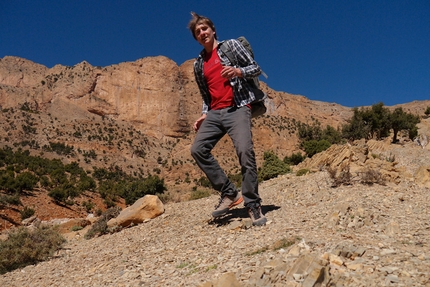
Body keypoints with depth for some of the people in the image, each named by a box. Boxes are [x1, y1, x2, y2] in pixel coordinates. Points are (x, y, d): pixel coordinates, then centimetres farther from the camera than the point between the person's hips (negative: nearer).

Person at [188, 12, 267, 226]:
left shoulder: (231, 45, 9)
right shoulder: (198, 65, 21)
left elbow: (255, 68, 5)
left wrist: (238, 71, -15)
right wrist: (204, 115, 9)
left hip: (238, 108, -5)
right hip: (215, 112, 6)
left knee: (245, 151, -24)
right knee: (198, 149, -12)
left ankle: (253, 205, -13)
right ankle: (229, 193, -4)